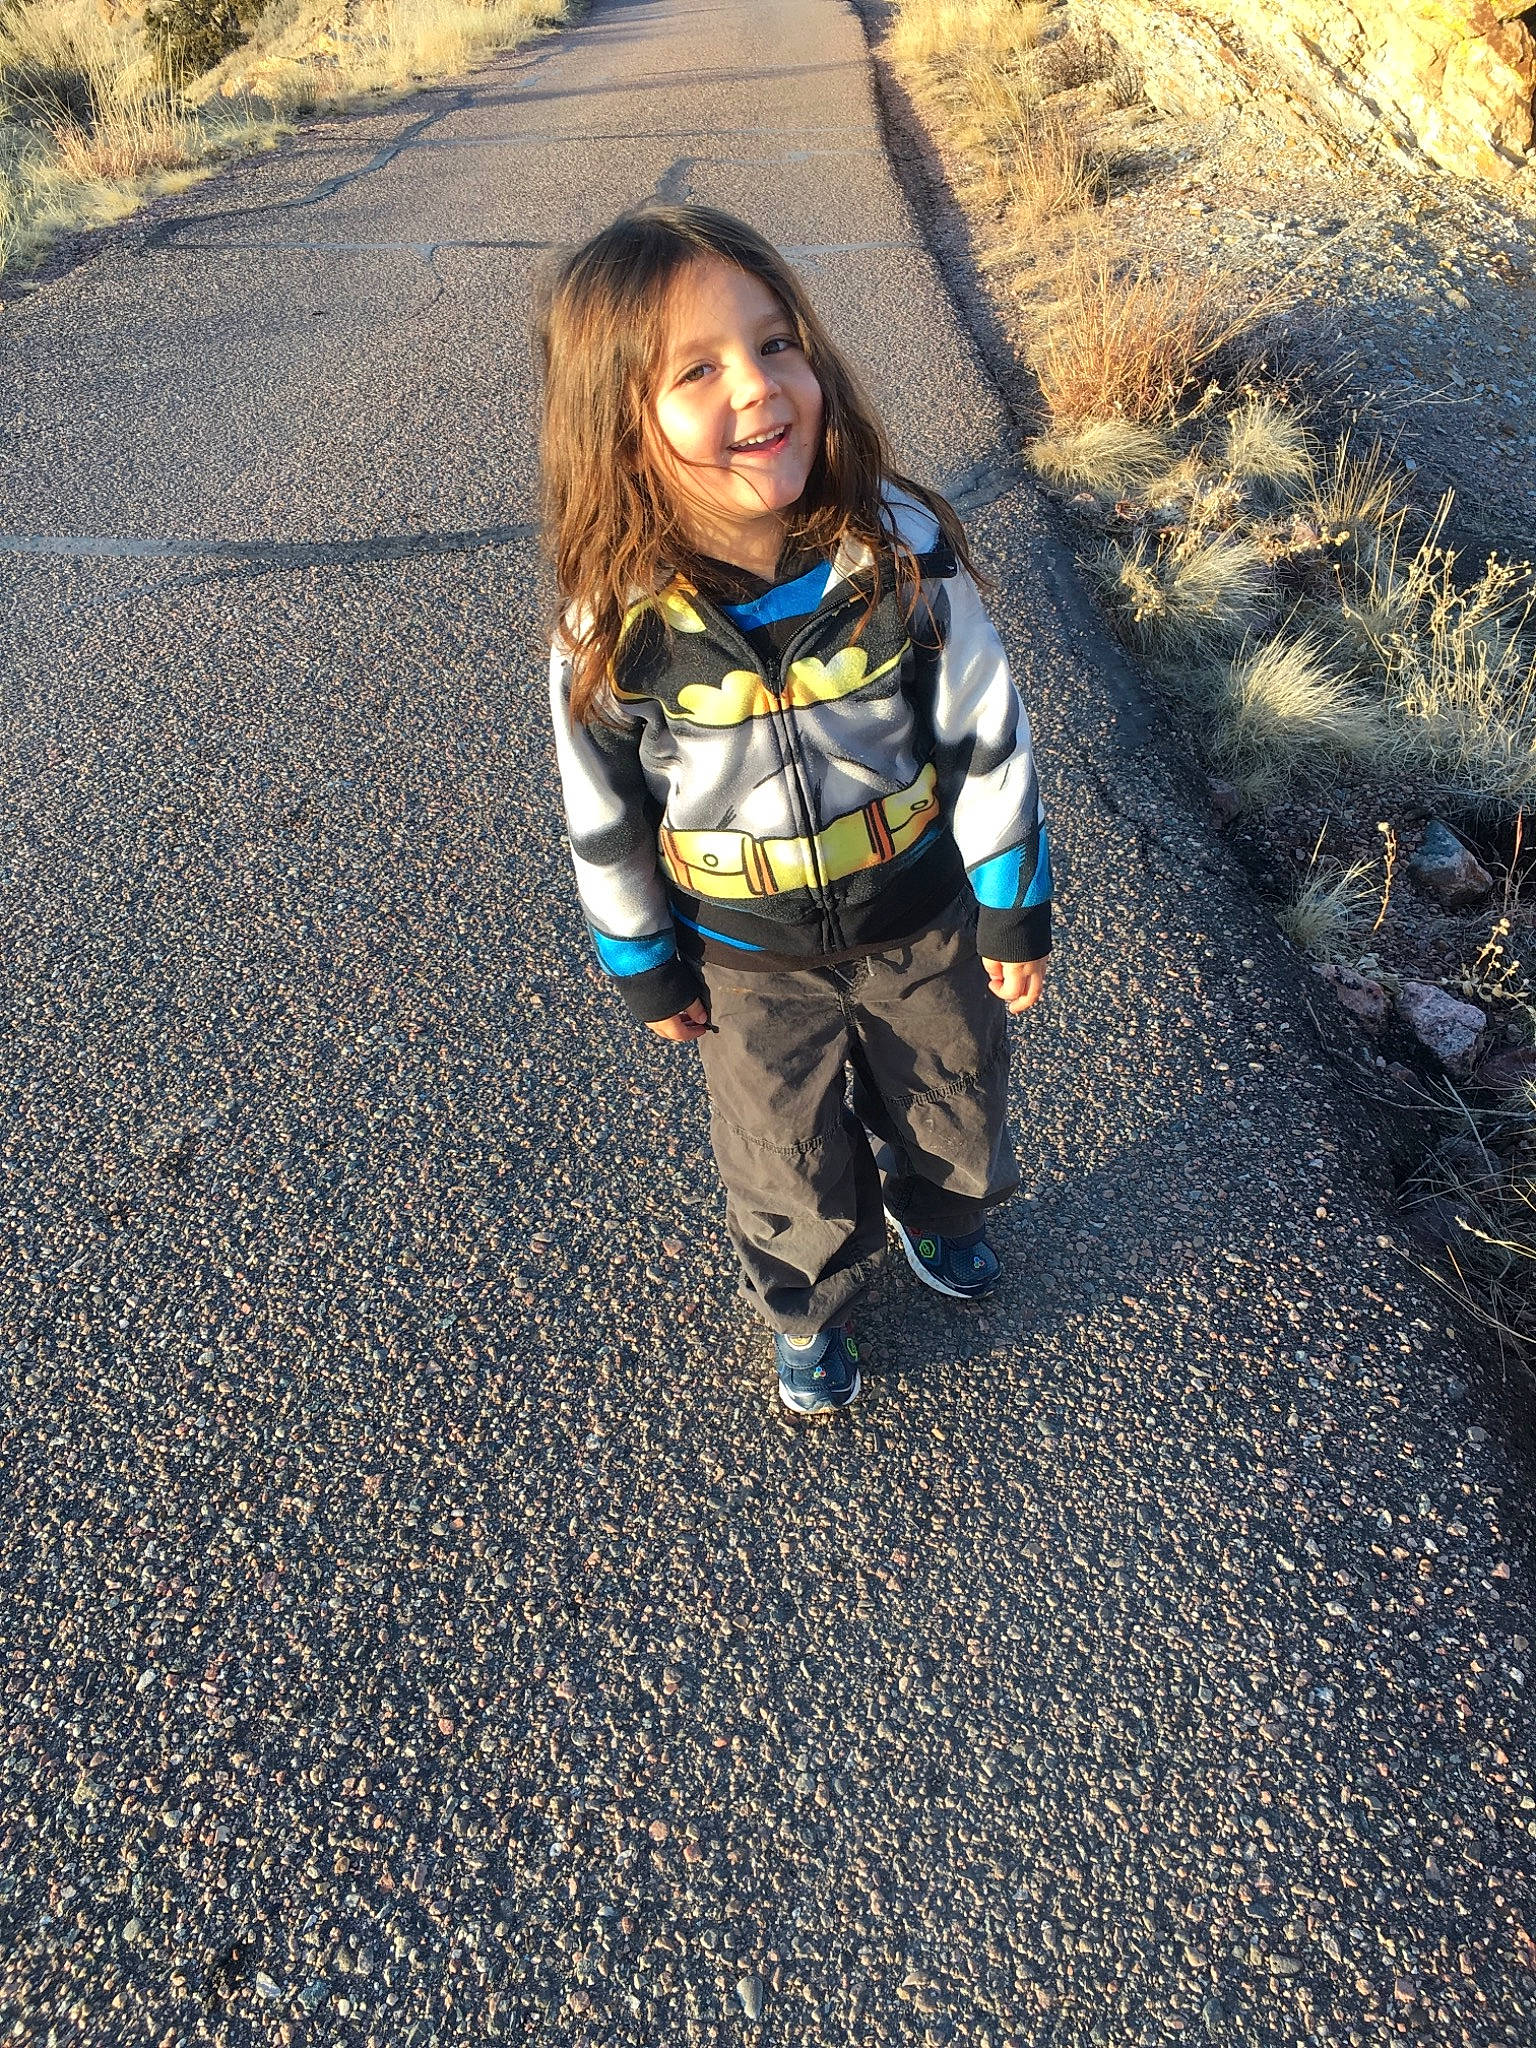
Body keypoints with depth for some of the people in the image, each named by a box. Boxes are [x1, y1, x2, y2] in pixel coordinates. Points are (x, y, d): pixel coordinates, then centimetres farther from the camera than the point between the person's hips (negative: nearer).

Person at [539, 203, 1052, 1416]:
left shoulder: (903, 549, -22)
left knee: (953, 1105, 26)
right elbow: (607, 814, -9)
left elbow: (987, 735, -10)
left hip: (921, 914, 1)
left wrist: (1015, 907, -3)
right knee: (790, 1163, 19)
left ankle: (936, 1211, 63)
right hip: (750, 959, -1)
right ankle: (811, 1312, 52)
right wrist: (647, 970, 2)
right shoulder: (616, 622, -23)